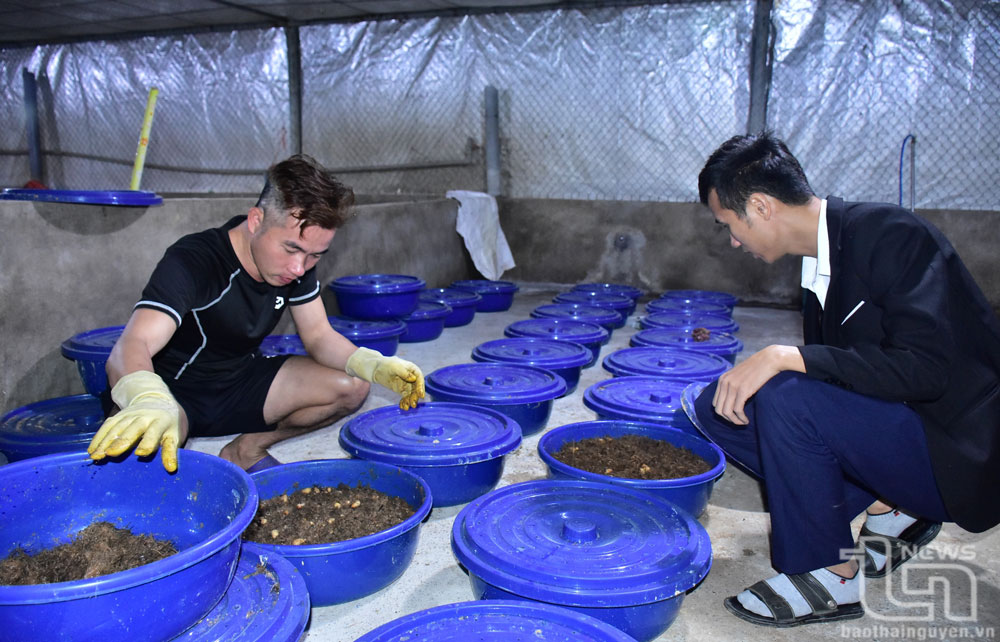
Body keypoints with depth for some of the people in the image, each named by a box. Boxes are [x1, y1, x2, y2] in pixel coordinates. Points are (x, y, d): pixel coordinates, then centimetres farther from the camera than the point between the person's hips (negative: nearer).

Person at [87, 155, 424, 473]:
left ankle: (247, 447, 1)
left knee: (352, 386, -13)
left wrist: (376, 365, -23)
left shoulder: (295, 261, -9)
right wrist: (148, 402, -65)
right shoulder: (192, 262, -28)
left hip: (241, 384, 6)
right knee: (139, 438, -40)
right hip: (174, 392, -5)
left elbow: (319, 336, -3)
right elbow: (132, 346, -41)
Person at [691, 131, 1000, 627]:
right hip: (894, 430, 8)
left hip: (959, 453, -8)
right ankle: (885, 509, 3)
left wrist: (785, 357, -33)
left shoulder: (892, 235, -19)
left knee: (788, 398, -30)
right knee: (718, 405, -2)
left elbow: (924, 369, -29)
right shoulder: (821, 255, 6)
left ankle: (830, 574, -9)